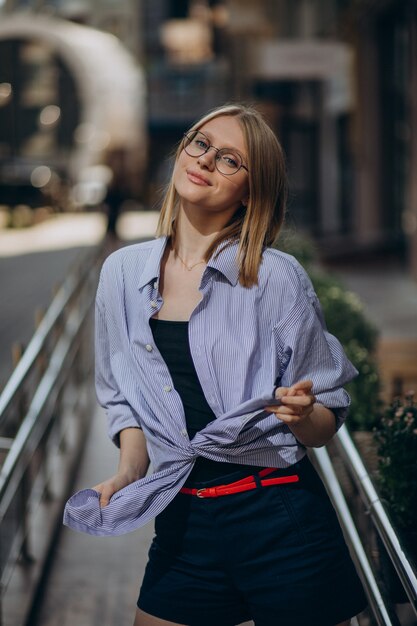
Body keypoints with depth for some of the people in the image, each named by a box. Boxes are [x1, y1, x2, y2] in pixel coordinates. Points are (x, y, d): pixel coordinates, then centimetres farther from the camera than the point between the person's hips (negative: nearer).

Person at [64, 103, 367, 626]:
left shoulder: (276, 278, -8)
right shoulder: (123, 273, 3)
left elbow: (326, 421, -3)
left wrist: (301, 413, -24)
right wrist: (130, 470, -1)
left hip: (283, 524, -3)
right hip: (182, 528, 3)